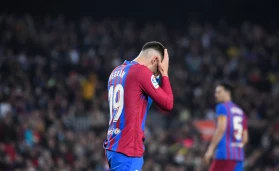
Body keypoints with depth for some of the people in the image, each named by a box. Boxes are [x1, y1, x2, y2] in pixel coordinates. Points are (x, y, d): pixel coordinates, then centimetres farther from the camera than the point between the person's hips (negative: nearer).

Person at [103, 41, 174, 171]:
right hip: (127, 150, -9)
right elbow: (167, 104, -7)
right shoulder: (142, 72, -10)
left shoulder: (116, 72, 15)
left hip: (113, 146, 9)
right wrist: (164, 74, 3)